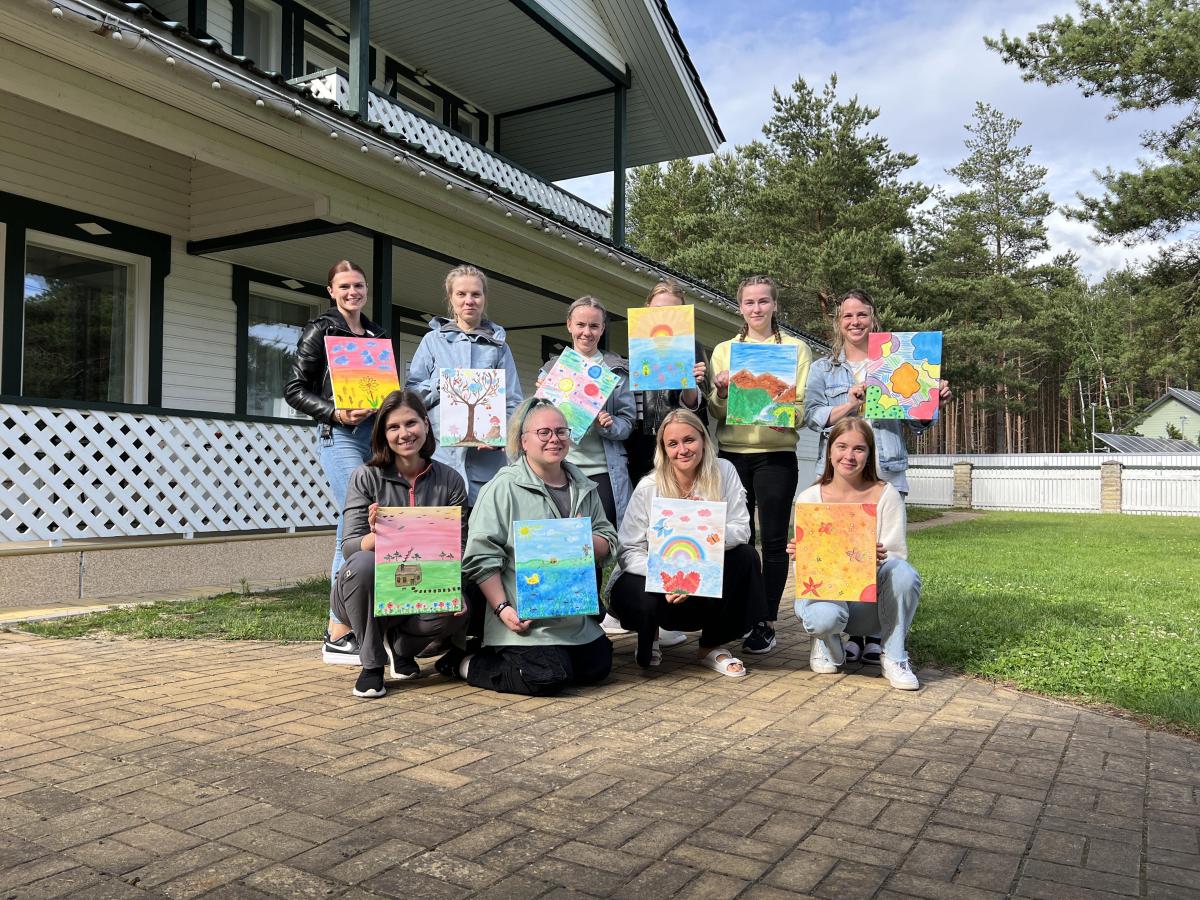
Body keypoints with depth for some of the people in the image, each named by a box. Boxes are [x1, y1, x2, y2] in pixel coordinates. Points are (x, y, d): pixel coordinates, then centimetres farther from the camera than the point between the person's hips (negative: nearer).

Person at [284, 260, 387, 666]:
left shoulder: (377, 335, 19)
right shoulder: (320, 331, 1)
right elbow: (295, 390, -3)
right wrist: (335, 413, -16)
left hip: (375, 435, 6)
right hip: (339, 436, -6)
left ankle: (340, 630, 17)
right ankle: (339, 637, -10)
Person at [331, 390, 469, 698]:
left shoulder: (450, 480, -1)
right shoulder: (366, 477, -7)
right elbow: (349, 546, -13)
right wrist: (376, 537, -38)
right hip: (367, 592, -1)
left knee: (458, 609, -30)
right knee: (363, 564, -35)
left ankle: (401, 646, 6)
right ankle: (372, 664, -11)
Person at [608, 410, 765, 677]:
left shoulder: (723, 472, -8)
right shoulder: (648, 488, -15)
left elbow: (741, 532, -14)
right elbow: (628, 551, -17)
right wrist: (663, 578, -35)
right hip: (655, 580, -3)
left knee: (746, 557, -23)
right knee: (646, 602, -36)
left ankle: (713, 647, -3)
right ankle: (648, 639, 7)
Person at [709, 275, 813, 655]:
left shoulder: (796, 348, 7)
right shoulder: (724, 350, 12)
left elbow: (805, 405, 1)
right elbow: (715, 411, 9)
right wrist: (721, 393, -13)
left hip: (776, 454, -2)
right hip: (732, 453, 2)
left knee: (774, 539, -2)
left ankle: (766, 622, 7)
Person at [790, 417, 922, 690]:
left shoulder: (886, 496, -3)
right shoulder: (809, 498, -2)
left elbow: (897, 555, -8)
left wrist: (877, 558, -32)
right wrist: (800, 555, -27)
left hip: (872, 598, 1)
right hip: (824, 589, 0)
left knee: (903, 572, -32)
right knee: (825, 615, -37)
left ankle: (893, 657, -9)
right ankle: (826, 641, 4)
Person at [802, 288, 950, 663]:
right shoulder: (823, 368, 14)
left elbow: (915, 425, 14)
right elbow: (813, 416, 1)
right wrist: (849, 405, -14)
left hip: (887, 471, 1)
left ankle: (877, 635, 8)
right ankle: (846, 632, 8)